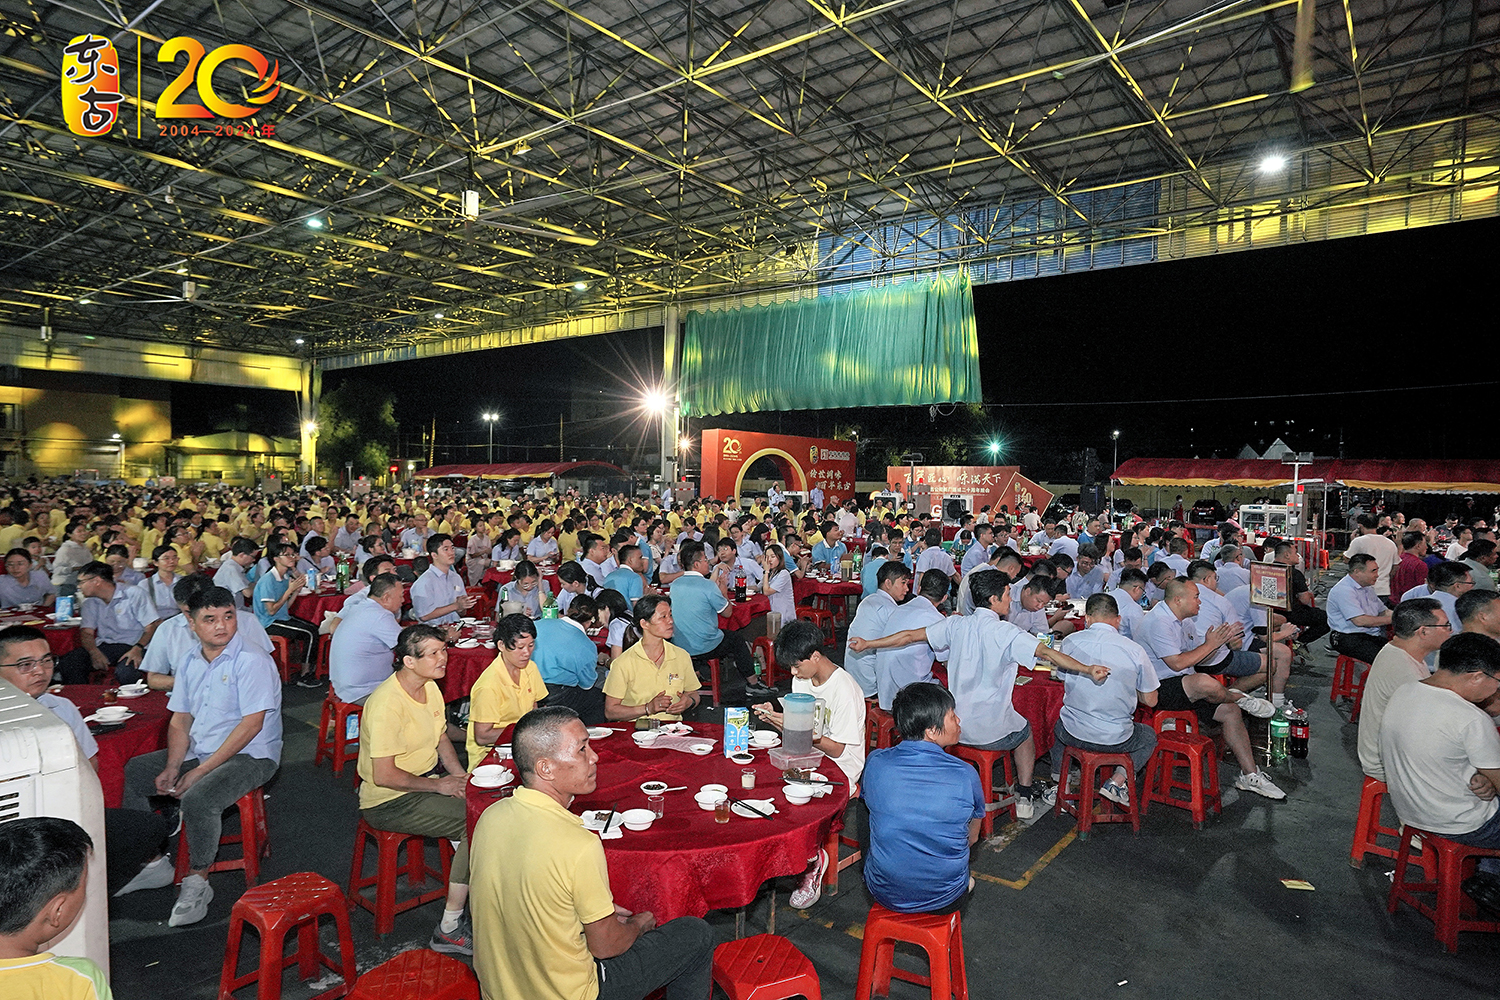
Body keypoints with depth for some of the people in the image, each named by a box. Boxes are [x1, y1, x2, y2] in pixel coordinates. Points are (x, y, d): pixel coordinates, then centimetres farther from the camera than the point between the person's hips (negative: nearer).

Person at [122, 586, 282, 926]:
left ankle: (197, 883, -8)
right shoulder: (190, 662, 8)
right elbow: (180, 720, 11)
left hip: (249, 757, -8)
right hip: (198, 751, 8)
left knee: (197, 798, -31)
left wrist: (201, 771, -19)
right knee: (129, 773, 4)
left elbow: (252, 724, -21)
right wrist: (172, 768, -4)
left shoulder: (252, 661, -17)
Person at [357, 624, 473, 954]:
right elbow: (383, 775, -25)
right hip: (390, 801, -8)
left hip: (427, 779, 8)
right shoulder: (388, 703, -25)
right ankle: (449, 930, -11)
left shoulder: (430, 686, 3)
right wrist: (438, 785, -17)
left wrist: (460, 777, 0)